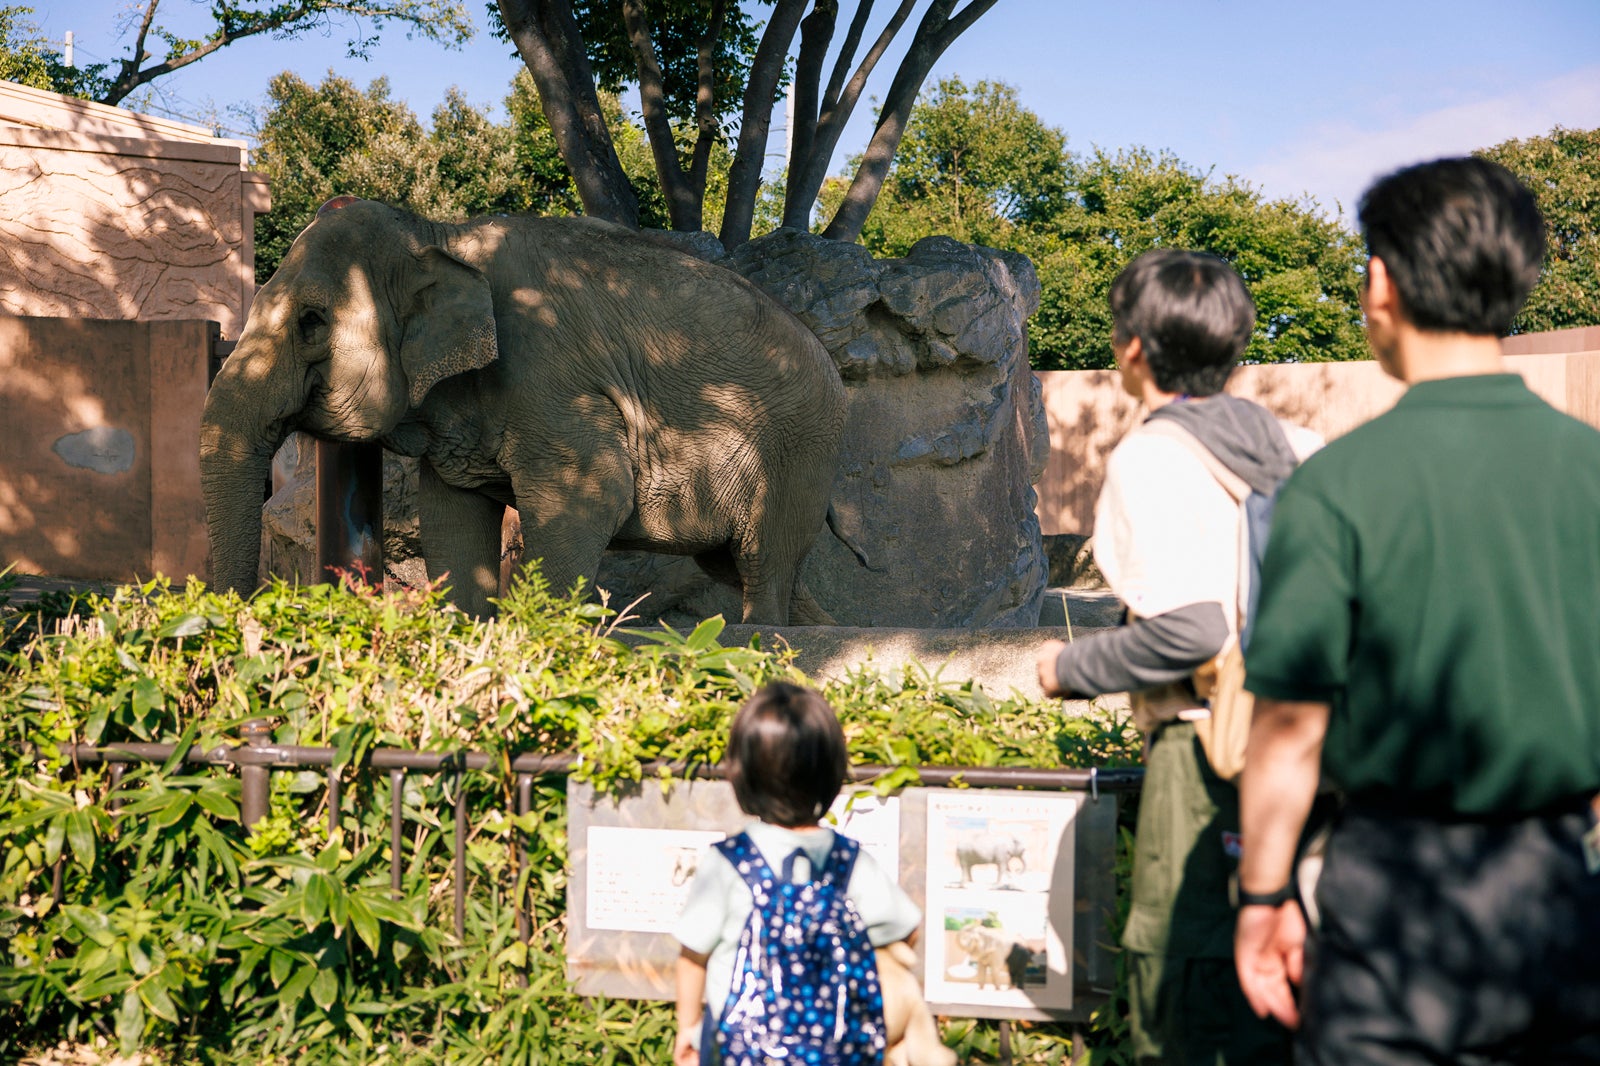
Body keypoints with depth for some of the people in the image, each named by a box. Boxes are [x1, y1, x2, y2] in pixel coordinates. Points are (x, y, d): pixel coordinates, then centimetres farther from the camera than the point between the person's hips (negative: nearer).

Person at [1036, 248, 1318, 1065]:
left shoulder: (1150, 458, -12)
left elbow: (1190, 628, -22)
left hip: (1207, 747, -8)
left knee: (1184, 1000, 4)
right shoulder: (1285, 440, 8)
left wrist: (1071, 668, -8)